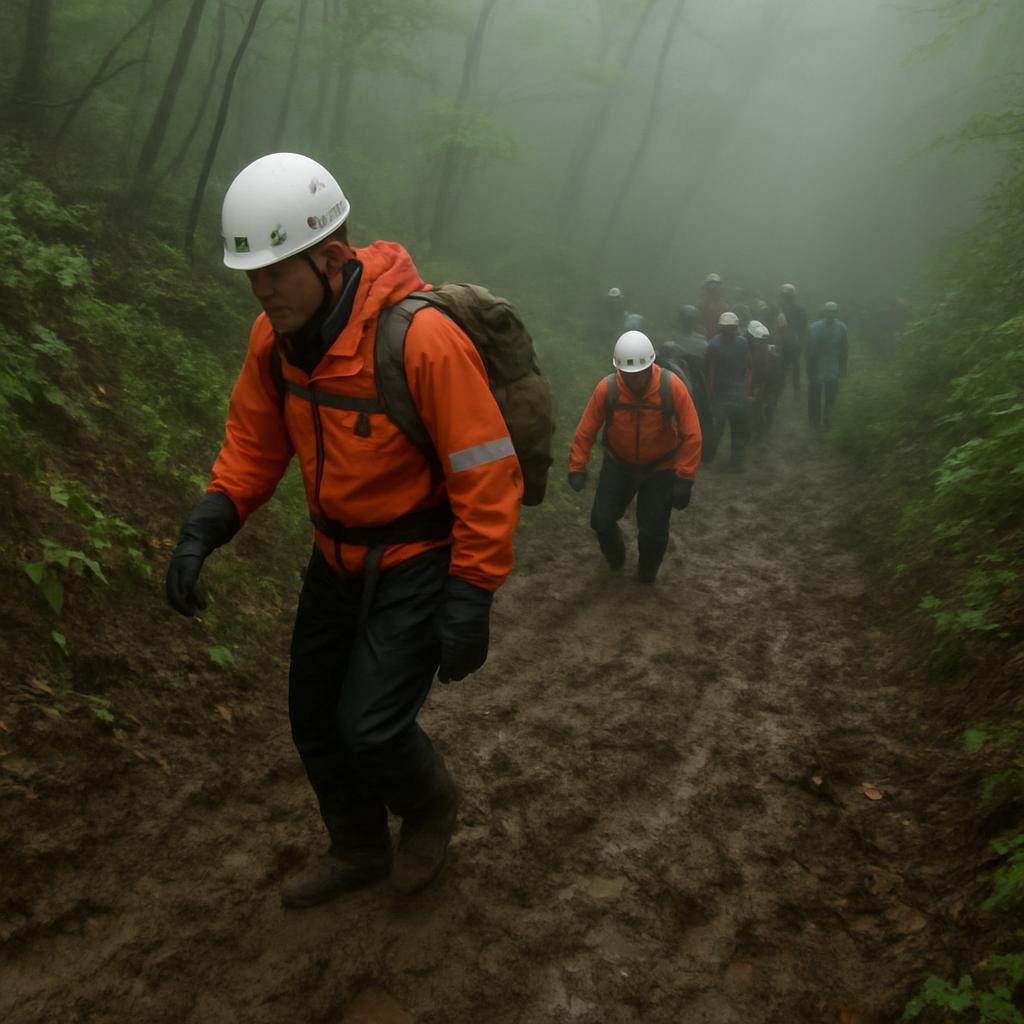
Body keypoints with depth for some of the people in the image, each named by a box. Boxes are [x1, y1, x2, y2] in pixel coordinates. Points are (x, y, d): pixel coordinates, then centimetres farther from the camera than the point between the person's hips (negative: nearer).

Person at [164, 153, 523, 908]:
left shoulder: (422, 338, -28)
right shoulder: (276, 335, -7)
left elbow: (488, 478, -25)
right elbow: (254, 441, 5)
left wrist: (471, 603, -24)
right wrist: (205, 528, -10)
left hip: (419, 562, -7)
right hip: (339, 557, 7)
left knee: (371, 726, -10)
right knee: (315, 719, 15)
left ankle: (431, 805, 27)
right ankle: (360, 852, 40)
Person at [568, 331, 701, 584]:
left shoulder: (672, 386, -24)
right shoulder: (606, 388, -21)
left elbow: (691, 435, -20)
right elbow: (586, 430, -12)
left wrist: (684, 479, -22)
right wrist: (577, 467, -14)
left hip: (660, 469, -1)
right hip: (618, 465, 1)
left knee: (653, 532, 0)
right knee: (601, 520, 2)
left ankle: (647, 572, 35)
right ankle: (615, 559, 38)